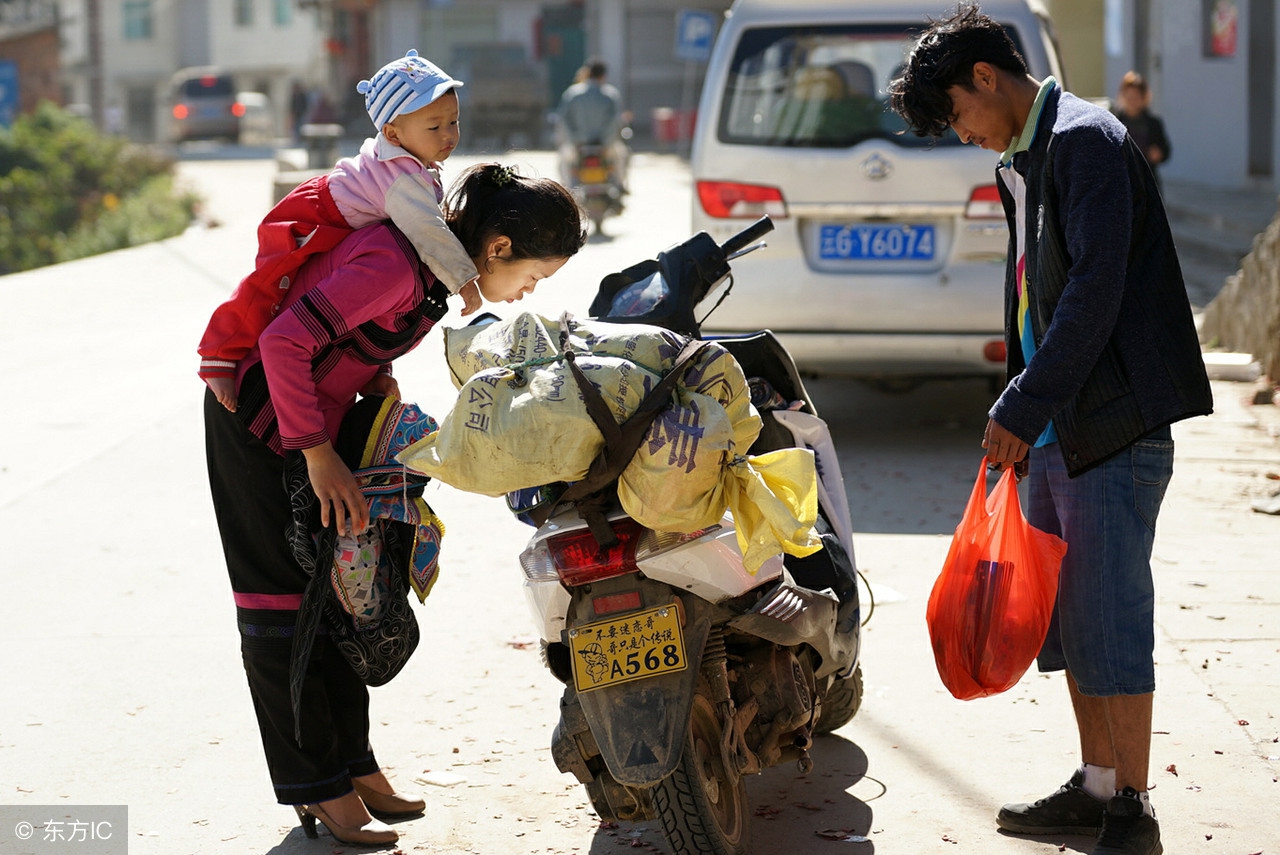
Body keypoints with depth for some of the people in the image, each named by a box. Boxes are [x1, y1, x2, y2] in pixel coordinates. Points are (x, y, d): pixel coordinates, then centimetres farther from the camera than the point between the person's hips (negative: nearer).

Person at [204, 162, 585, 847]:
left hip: (324, 415, 9)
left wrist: (380, 377, -2)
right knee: (283, 598, -5)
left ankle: (353, 764, 19)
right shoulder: (395, 264, -30)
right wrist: (319, 455, -30)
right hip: (260, 415, -9)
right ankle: (317, 791, 0)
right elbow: (284, 341, -34)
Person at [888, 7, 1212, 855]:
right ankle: (1097, 787, 25)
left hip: (1114, 425, -10)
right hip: (1054, 427, 10)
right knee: (1067, 616, 14)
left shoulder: (1086, 139, -12)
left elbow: (1096, 288, -21)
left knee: (1110, 617, -6)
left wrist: (1022, 408, -20)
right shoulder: (1022, 161, 18)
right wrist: (1021, 416, 15)